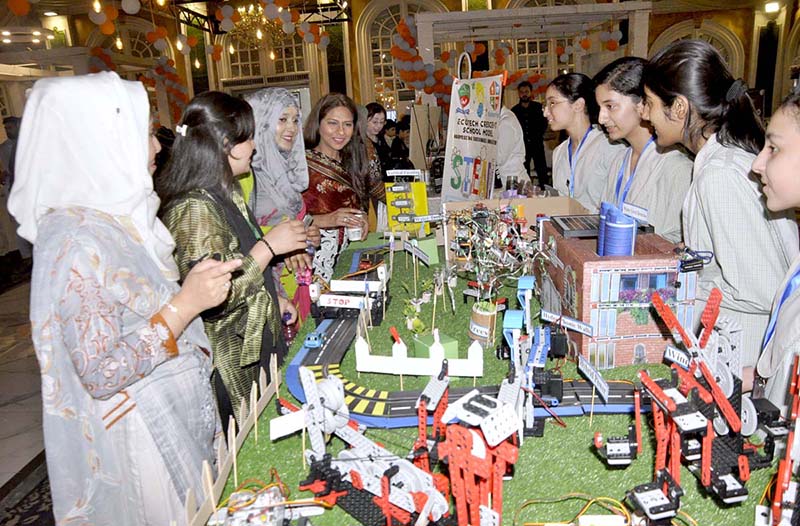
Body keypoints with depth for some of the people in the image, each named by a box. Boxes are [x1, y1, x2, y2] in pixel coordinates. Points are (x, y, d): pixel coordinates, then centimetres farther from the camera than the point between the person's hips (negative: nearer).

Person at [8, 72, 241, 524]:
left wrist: (201, 283, 5)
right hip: (139, 434, -8)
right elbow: (101, 375, -26)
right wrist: (185, 305, -29)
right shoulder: (75, 241, -26)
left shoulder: (118, 212, 2)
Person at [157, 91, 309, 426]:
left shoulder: (224, 194, 8)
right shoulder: (195, 209, -24)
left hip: (252, 353, 9)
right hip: (230, 372, -9)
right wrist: (268, 246, -22)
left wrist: (273, 300, 13)